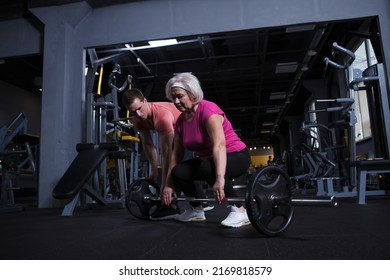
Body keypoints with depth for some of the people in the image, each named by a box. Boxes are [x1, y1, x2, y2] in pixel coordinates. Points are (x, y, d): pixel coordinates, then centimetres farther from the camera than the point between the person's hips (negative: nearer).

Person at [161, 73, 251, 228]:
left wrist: (220, 179, -48)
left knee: (208, 168, -37)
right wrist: (167, 184, 0)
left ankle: (239, 210, -22)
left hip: (236, 155, -7)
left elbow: (219, 145, -37)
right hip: (208, 159, 7)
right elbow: (176, 154, 2)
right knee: (178, 172, -12)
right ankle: (197, 210, 10)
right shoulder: (180, 121, 0)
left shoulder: (208, 110, -23)